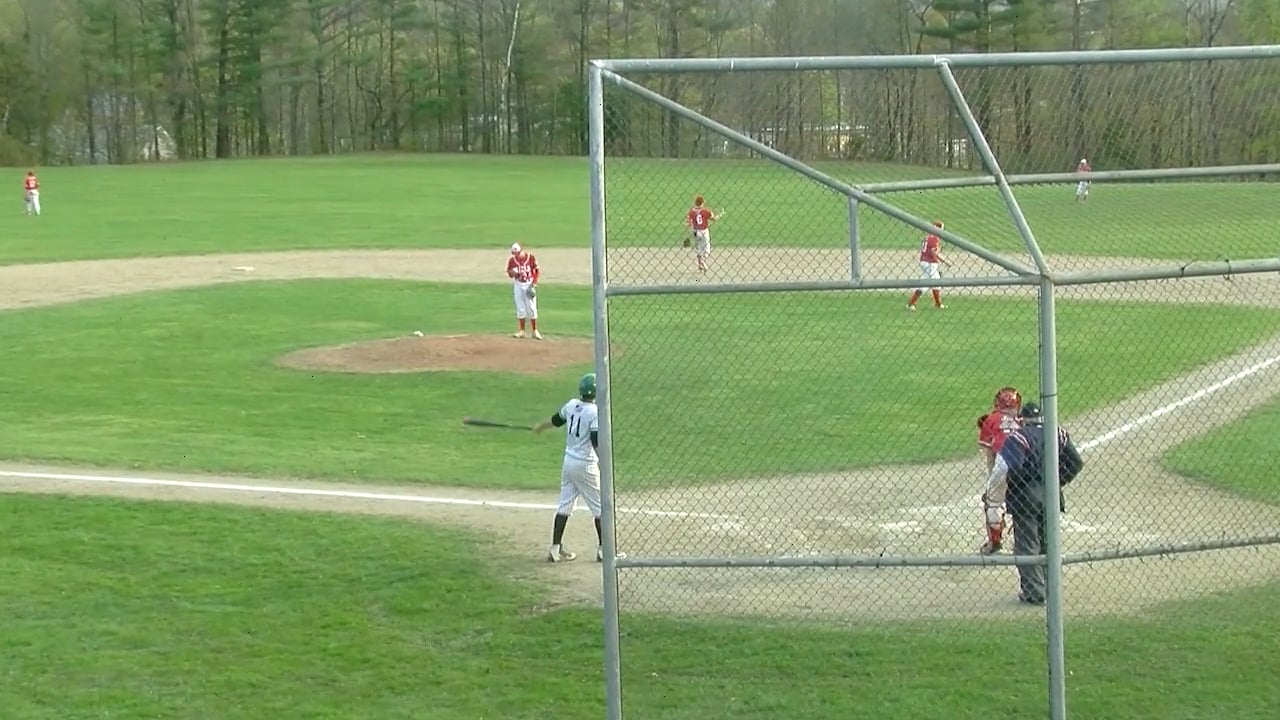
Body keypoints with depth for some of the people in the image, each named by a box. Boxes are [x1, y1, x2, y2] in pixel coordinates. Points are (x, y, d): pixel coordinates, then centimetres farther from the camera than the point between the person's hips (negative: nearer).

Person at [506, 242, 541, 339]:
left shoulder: (531, 257, -11)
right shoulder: (512, 260, -5)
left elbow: (537, 271, -4)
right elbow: (509, 274, 3)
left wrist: (534, 284, -10)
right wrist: (512, 272, -21)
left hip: (529, 285, -2)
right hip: (518, 285, 2)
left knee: (532, 308, -1)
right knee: (520, 309, 6)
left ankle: (535, 331, 7)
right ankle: (521, 331, 13)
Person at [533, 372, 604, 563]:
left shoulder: (572, 405, 3)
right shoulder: (595, 412, -17)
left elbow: (556, 420, 21)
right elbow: (596, 441, -24)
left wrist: (540, 427, 40)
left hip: (568, 461, 7)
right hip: (586, 465, -7)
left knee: (564, 505, 11)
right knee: (599, 506, 5)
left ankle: (555, 548, 10)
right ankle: (603, 549, 10)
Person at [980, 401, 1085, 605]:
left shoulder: (1018, 437, -13)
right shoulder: (1059, 435, 5)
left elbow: (1004, 468, -22)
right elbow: (1075, 463, 5)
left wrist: (991, 494, -10)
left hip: (1025, 498, -6)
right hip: (1051, 496, 6)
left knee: (1027, 546, 2)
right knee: (1047, 543, 19)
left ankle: (1034, 592, 1)